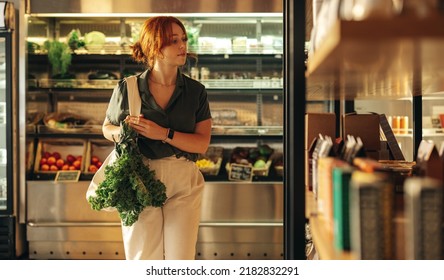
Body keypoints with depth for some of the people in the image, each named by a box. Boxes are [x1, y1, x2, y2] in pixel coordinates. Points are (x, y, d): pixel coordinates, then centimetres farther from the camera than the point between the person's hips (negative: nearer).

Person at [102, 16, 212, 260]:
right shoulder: (127, 88, 0)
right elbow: (107, 128, 14)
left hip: (184, 184, 1)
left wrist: (163, 133, -16)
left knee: (181, 260, 1)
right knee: (143, 259, 2)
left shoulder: (195, 91, 4)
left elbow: (202, 143, -3)